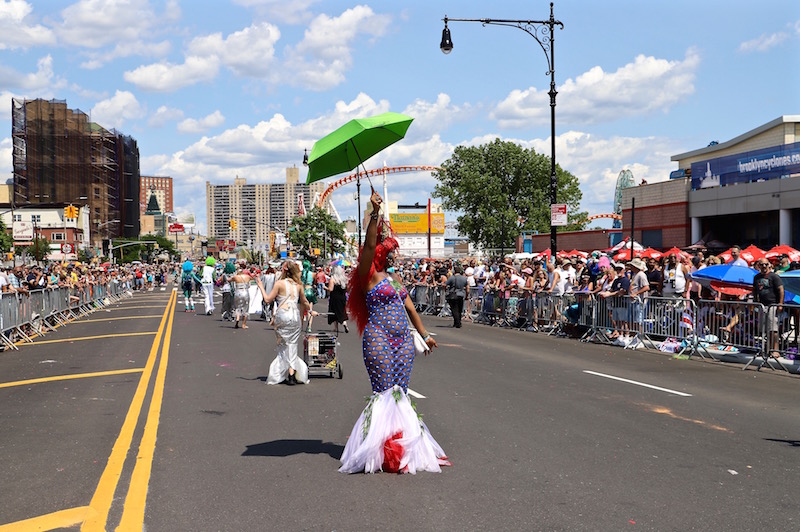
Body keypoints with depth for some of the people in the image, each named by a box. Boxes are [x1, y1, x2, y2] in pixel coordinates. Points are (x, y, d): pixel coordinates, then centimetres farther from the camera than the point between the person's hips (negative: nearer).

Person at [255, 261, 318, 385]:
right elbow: (304, 302, 20)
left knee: (284, 345, 4)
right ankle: (292, 372, -2)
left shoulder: (279, 284, -3)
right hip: (295, 316, 3)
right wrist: (310, 310, 40)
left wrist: (261, 286, 13)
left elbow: (268, 299, 0)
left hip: (282, 315, -3)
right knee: (292, 344, 7)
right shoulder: (298, 285, 7)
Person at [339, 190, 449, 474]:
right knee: (384, 392, -7)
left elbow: (409, 308, 22)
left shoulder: (395, 280, 20)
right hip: (379, 339, -7)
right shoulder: (369, 276, -2)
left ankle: (401, 439, 10)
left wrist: (424, 334, 19)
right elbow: (369, 244, -16)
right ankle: (382, 443, -3)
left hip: (403, 339, 7)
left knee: (400, 392, 6)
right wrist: (375, 214, -24)